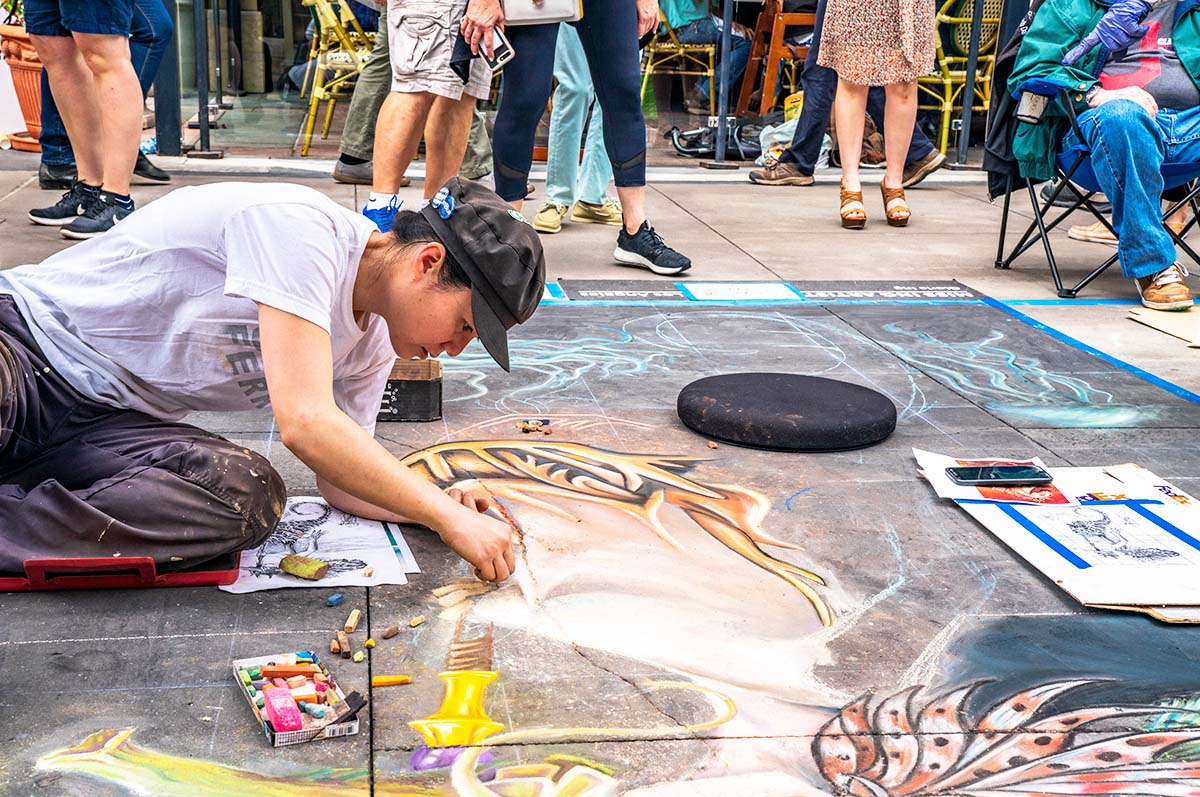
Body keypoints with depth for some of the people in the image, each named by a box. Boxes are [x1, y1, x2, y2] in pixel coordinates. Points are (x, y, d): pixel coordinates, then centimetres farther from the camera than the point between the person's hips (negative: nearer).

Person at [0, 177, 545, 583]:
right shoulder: (298, 225, -22)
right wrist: (445, 517, -24)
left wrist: (442, 506, -6)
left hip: (104, 424, 7)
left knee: (251, 497, -23)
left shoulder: (372, 347, 4)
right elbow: (305, 423, -29)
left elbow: (338, 480, 12)